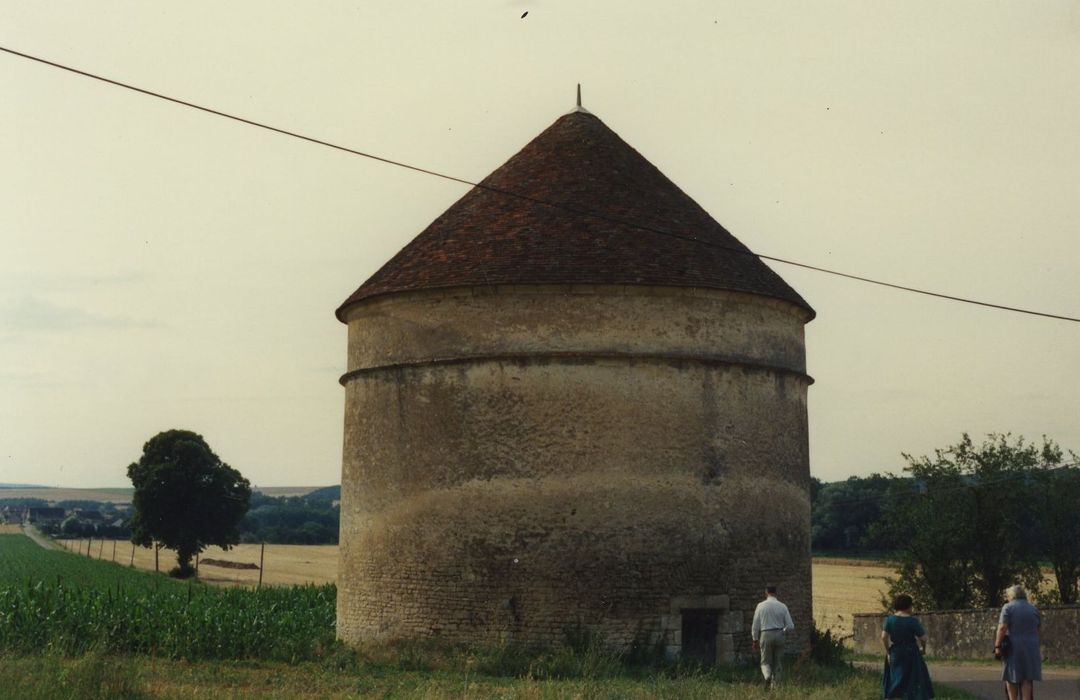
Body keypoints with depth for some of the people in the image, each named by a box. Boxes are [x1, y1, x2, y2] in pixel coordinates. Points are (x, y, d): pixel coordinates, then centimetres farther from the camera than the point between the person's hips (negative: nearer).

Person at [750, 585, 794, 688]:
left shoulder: (761, 606, -2)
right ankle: (775, 684, 11)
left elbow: (755, 625, 1)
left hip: (765, 635, -1)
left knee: (766, 662, 8)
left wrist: (755, 640, 12)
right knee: (778, 663, 13)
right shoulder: (782, 606, 0)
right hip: (779, 635, 1)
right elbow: (790, 626, 1)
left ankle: (767, 676, -20)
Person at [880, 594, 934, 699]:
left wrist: (888, 653, 0)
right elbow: (923, 638, -10)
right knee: (912, 680, 2)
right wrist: (923, 649, 9)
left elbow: (884, 637, -8)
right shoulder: (913, 620, -12)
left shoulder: (890, 619, -3)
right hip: (911, 653, -3)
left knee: (896, 681, 13)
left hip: (895, 653, 3)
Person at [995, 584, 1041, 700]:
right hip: (1031, 649, 4)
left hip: (1013, 648, -4)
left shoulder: (1008, 607, -4)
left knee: (1012, 678, 6)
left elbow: (1002, 628, -13)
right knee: (1027, 679, 3)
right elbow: (1037, 630, 18)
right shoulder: (1033, 609, 12)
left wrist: (997, 646, -12)